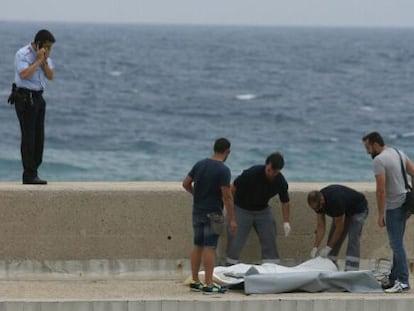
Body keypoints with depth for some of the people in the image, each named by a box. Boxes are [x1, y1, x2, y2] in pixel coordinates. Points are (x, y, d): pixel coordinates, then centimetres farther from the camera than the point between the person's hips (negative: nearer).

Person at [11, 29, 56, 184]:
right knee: (28, 137, -8)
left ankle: (33, 173, 15)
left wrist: (45, 61, -9)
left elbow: (50, 76, 5)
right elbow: (24, 74, -26)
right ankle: (29, 175, -5)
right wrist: (38, 60, -20)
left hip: (38, 97, 8)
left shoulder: (45, 56, 9)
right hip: (25, 98, -8)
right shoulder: (22, 54, -13)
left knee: (39, 137, 8)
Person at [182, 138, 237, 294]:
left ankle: (195, 281, 17)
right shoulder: (223, 170, -15)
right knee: (209, 248, -7)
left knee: (198, 246, 13)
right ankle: (208, 284, -8)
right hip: (212, 213, -7)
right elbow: (227, 196, -17)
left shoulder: (199, 164, 5)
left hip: (197, 211, 7)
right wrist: (232, 219, -12)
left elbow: (186, 183, 12)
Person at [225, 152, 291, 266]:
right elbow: (234, 187, -17)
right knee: (236, 240, -9)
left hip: (263, 210, 4)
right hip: (242, 209, -4)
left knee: (269, 239, -1)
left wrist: (286, 222, -7)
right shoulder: (252, 173, -29)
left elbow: (285, 202, 0)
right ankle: (230, 265, -1)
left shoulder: (280, 182, -15)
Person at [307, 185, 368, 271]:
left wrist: (328, 248, -26)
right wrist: (315, 248, -19)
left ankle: (350, 271, -21)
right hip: (343, 212, 8)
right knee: (333, 240, -1)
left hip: (358, 209, -8)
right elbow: (320, 226, -12)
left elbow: (339, 228, -31)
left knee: (353, 240, -20)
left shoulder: (335, 200, -40)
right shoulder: (317, 201, -18)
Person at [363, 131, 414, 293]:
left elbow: (381, 190, -21)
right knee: (396, 243, 15)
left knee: (396, 244, -7)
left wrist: (381, 215, -16)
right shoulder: (399, 153, 10)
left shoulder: (379, 160, -17)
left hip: (393, 206, -9)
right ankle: (394, 278, 21)